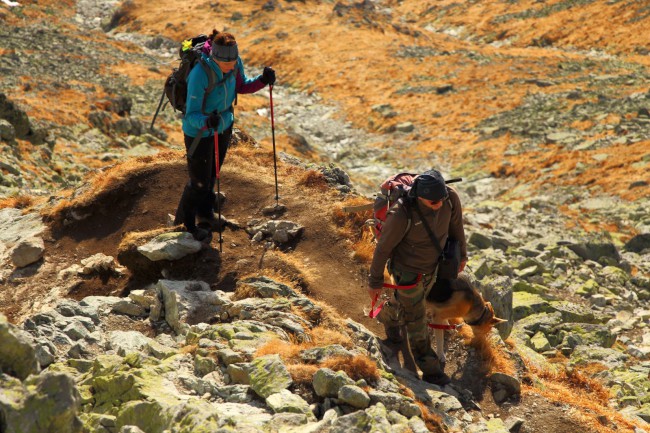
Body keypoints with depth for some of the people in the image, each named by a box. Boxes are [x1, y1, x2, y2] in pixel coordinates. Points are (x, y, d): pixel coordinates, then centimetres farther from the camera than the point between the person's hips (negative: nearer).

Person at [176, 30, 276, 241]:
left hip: (224, 125, 6)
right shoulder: (199, 75, -37)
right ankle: (186, 219, 39)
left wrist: (262, 80, -17)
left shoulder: (235, 62, -19)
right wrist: (207, 121, -53)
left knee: (212, 174, 27)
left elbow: (241, 86, 2)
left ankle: (205, 212, 54)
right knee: (200, 181, 10)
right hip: (199, 132, -6)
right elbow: (192, 115, -32)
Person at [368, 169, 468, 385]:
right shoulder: (401, 214, -41)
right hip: (407, 269, -5)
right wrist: (375, 282, -11)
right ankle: (430, 369, 26)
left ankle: (388, 316, 65)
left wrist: (461, 254, 11)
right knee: (416, 320, 8)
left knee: (406, 299, 32)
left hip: (431, 266, 5)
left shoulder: (450, 197, -29)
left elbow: (455, 223, -4)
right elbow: (383, 247, -24)